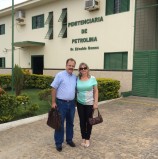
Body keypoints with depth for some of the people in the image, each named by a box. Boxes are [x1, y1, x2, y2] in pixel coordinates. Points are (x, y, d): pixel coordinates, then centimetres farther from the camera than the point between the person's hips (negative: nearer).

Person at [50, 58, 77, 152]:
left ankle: (69, 139, 31)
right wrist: (53, 102, -11)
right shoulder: (60, 75, -8)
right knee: (60, 123, 3)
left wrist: (76, 102, 10)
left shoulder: (75, 77, 8)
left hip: (71, 103, 5)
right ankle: (58, 143, 15)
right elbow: (54, 89, -8)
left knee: (70, 123, 15)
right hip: (61, 103, -5)